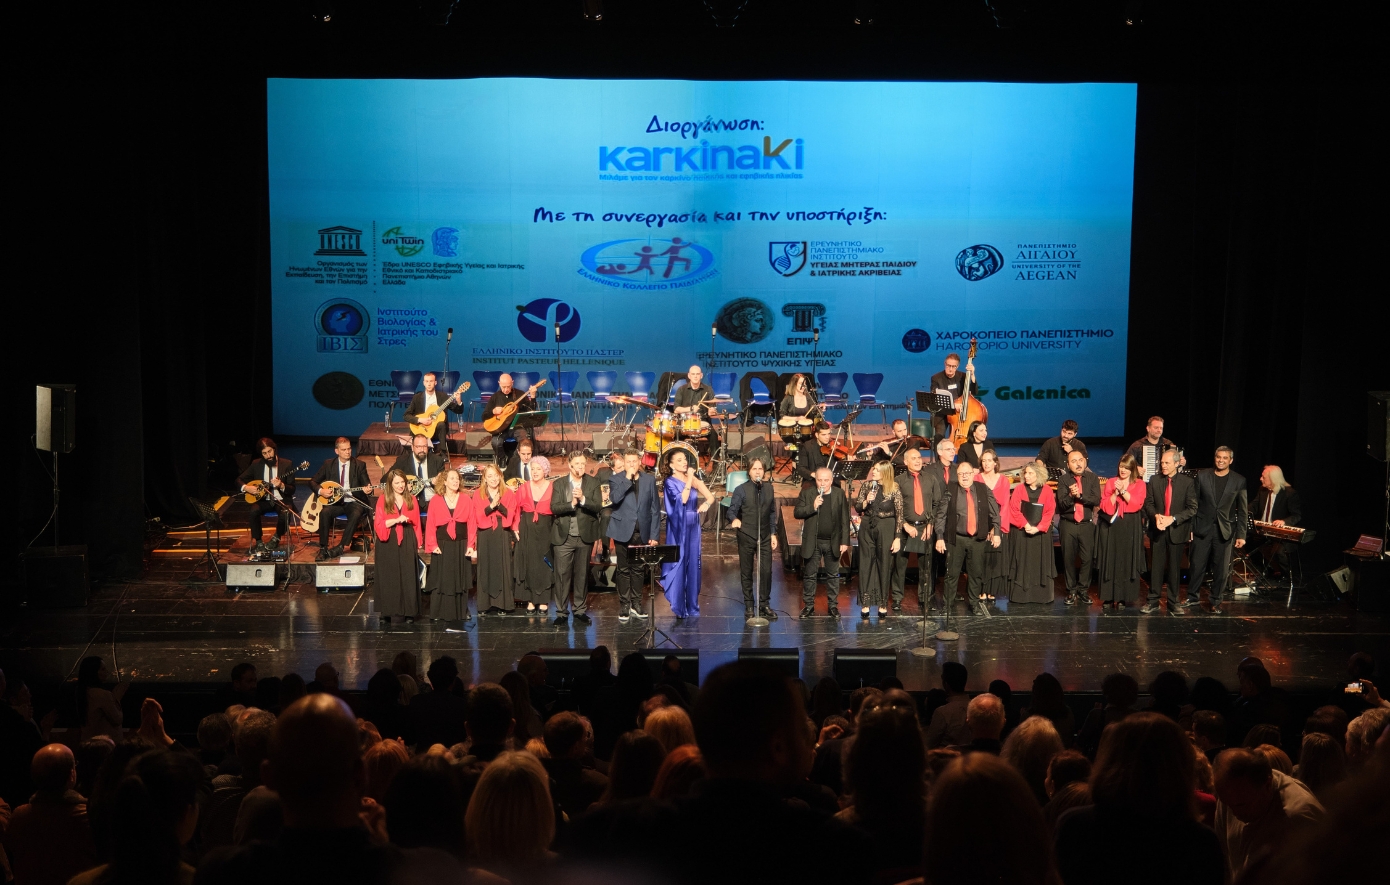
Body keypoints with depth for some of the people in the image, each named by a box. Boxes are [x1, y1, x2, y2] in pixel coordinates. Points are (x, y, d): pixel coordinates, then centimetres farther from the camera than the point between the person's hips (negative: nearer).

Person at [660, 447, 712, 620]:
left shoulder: (694, 479, 8)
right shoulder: (670, 482, -6)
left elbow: (710, 496, 3)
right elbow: (682, 499, -21)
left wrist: (706, 503, -17)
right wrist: (689, 479, -15)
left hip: (693, 526, 5)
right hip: (678, 527, -5)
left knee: (693, 564, 7)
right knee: (679, 564, -4)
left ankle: (692, 605, 15)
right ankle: (679, 607, 1)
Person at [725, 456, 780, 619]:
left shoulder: (769, 489, 6)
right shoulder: (741, 490, -5)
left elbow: (773, 513, 12)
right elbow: (732, 510, -8)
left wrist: (773, 534, 9)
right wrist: (734, 520, -30)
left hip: (765, 537, 2)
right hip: (746, 536, -2)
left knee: (766, 571, -1)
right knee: (746, 572, 6)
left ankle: (764, 604, 13)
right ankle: (749, 605, 18)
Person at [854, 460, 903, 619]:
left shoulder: (894, 490, -8)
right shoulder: (866, 486, 2)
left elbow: (899, 515, -8)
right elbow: (857, 508, 5)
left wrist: (897, 538, -11)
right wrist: (866, 501, -16)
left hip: (886, 530, -3)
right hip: (867, 528, 3)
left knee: (884, 566, 5)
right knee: (865, 565, 5)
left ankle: (883, 604, 17)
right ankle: (865, 603, 13)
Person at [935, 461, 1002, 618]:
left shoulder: (984, 491, 1)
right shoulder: (950, 492, -6)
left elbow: (994, 513, 6)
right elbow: (941, 515, -4)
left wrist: (996, 533, 0)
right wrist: (940, 538, -8)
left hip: (978, 539, 2)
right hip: (956, 539, -2)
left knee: (976, 573, 10)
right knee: (952, 574, 3)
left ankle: (974, 604, 24)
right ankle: (948, 605, 15)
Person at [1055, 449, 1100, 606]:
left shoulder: (1092, 478, 2)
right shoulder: (1064, 480, 1)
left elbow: (1096, 500, -9)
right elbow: (1062, 504, -8)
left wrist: (1080, 495, -20)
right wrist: (1071, 495, -25)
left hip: (1087, 524, 0)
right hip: (1068, 524, 0)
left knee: (1087, 558, -2)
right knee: (1068, 558, 4)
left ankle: (1083, 591, 10)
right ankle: (1071, 591, 15)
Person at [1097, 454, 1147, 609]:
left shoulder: (1139, 484, 5)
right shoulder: (1110, 483, 7)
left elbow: (1137, 505, -9)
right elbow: (1105, 506, 0)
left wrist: (1123, 491, -16)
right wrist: (1115, 493, -13)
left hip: (1131, 528, 0)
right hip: (1111, 526, 1)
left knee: (1127, 562, -1)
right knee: (1110, 561, -2)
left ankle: (1124, 597, 6)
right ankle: (1108, 598, 2)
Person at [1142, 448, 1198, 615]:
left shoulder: (1187, 482, -5)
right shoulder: (1155, 481, 3)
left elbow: (1192, 508, -7)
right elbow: (1148, 503, 6)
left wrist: (1172, 519, -18)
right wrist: (1156, 516, -15)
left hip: (1177, 530, -2)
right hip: (1158, 530, 2)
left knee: (1174, 567, 6)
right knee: (1156, 566, 4)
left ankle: (1173, 602, 14)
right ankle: (1153, 601, 10)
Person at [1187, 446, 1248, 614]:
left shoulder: (1239, 481, 0)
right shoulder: (1202, 475, 1)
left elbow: (1243, 511, 2)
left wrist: (1241, 535, -2)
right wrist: (1189, 527, -1)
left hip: (1225, 530, 0)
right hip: (1203, 528, 0)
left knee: (1221, 569, 3)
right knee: (1197, 565, 4)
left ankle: (1216, 601, 16)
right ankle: (1193, 596, 19)